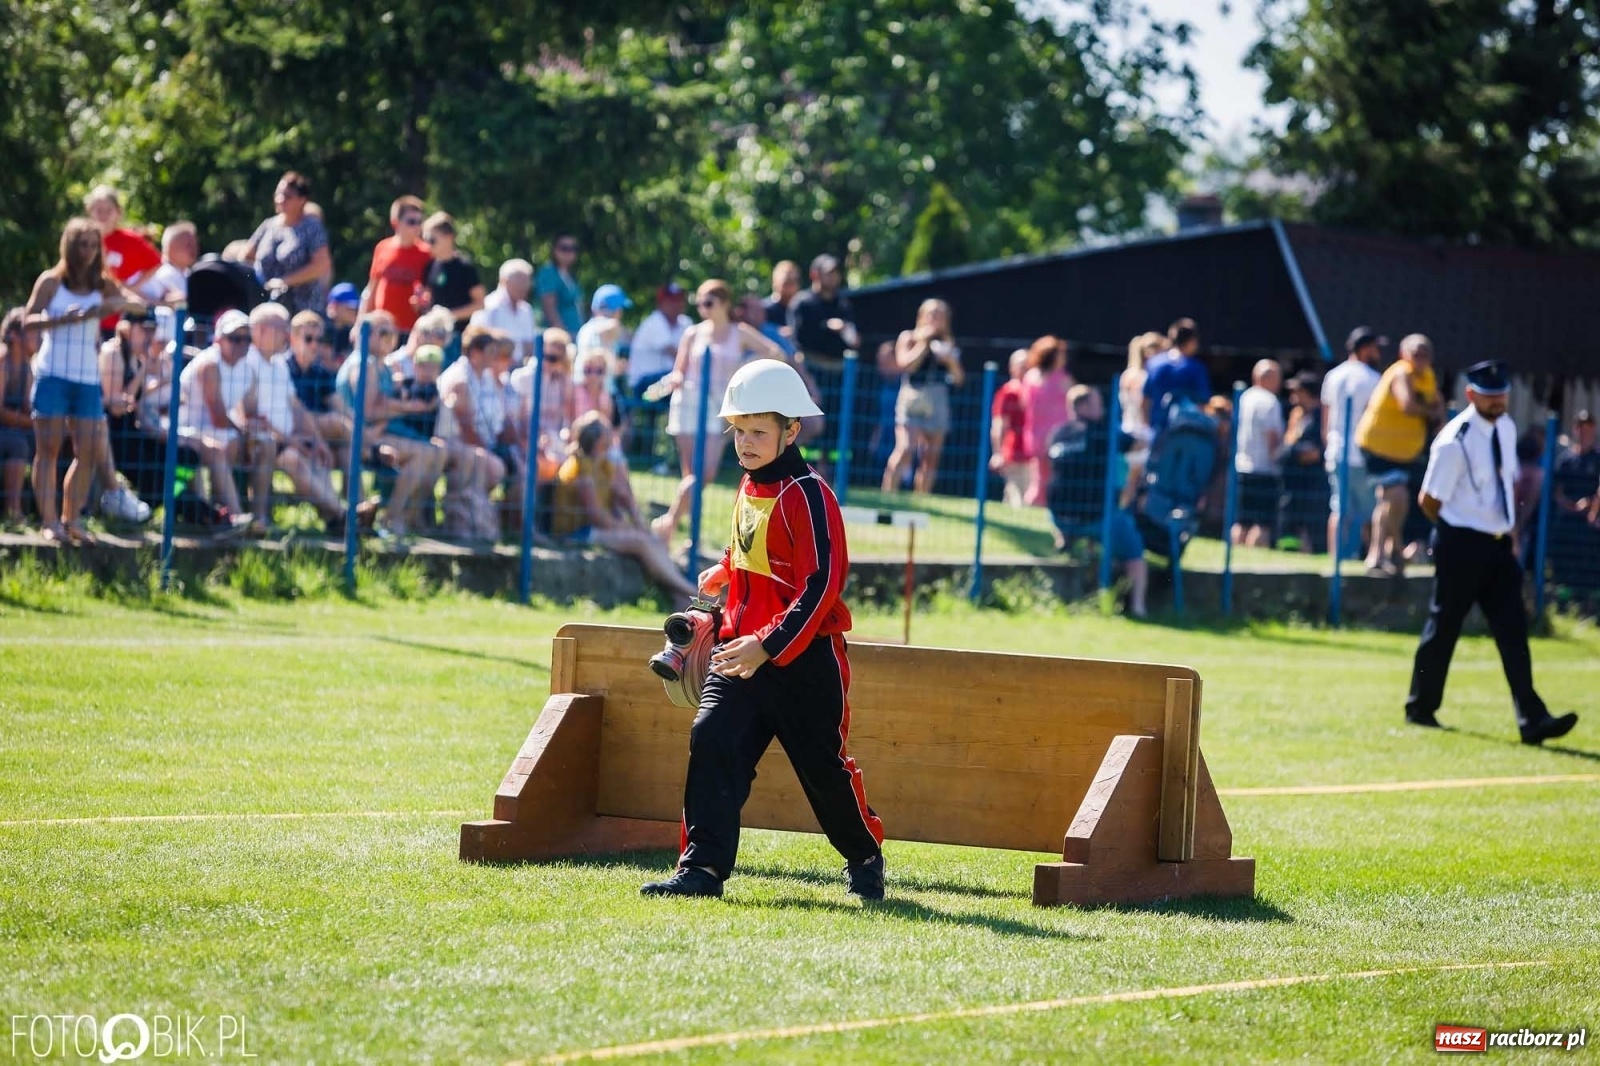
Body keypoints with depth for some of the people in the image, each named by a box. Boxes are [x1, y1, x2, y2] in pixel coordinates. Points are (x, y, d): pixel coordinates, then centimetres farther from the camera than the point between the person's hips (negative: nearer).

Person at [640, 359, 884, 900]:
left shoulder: (807, 495, -16)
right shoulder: (751, 486, 10)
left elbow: (822, 585, -23)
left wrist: (768, 646, -30)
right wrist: (727, 570, 14)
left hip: (804, 657, -7)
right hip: (741, 649, 7)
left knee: (823, 764, 6)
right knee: (711, 739, -13)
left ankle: (865, 856, 31)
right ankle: (703, 866, -15)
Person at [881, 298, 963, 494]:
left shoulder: (947, 343, 15)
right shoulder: (909, 338, 5)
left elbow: (959, 379, 13)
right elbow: (905, 364, -12)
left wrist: (951, 361, -6)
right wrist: (924, 343, -9)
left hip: (938, 404, 5)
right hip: (912, 402, -5)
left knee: (930, 459, 3)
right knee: (904, 450, -19)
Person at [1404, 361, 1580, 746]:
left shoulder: (1506, 429, 6)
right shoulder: (1454, 441, -17)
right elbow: (1429, 501, -13)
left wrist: (1508, 532, 11)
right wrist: (1458, 533, 0)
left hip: (1498, 545, 6)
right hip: (1461, 545, -6)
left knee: (1513, 630, -2)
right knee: (1444, 627, 6)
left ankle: (1532, 719, -7)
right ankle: (1421, 708, 23)